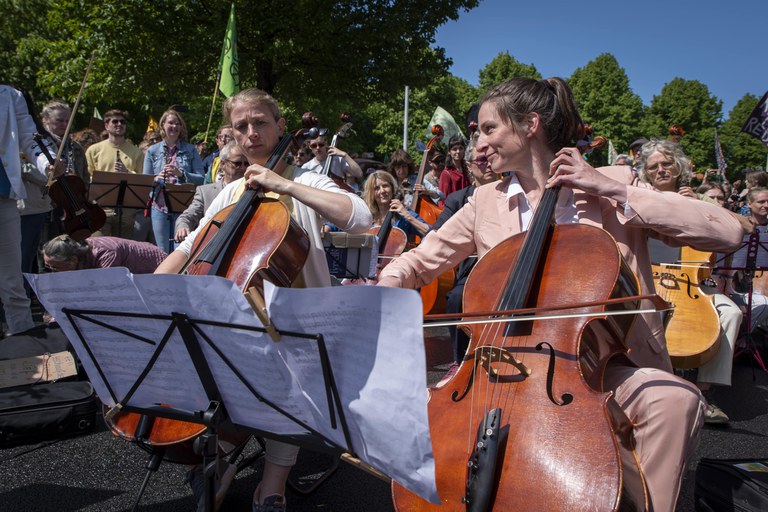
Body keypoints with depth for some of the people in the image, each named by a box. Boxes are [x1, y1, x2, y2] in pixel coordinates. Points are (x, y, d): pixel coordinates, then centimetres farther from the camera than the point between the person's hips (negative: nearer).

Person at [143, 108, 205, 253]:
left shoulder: (190, 150, 6)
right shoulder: (152, 150, 10)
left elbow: (201, 178, -2)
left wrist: (181, 174, -17)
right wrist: (157, 179, -12)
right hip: (159, 207, 2)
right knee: (162, 251, 5)